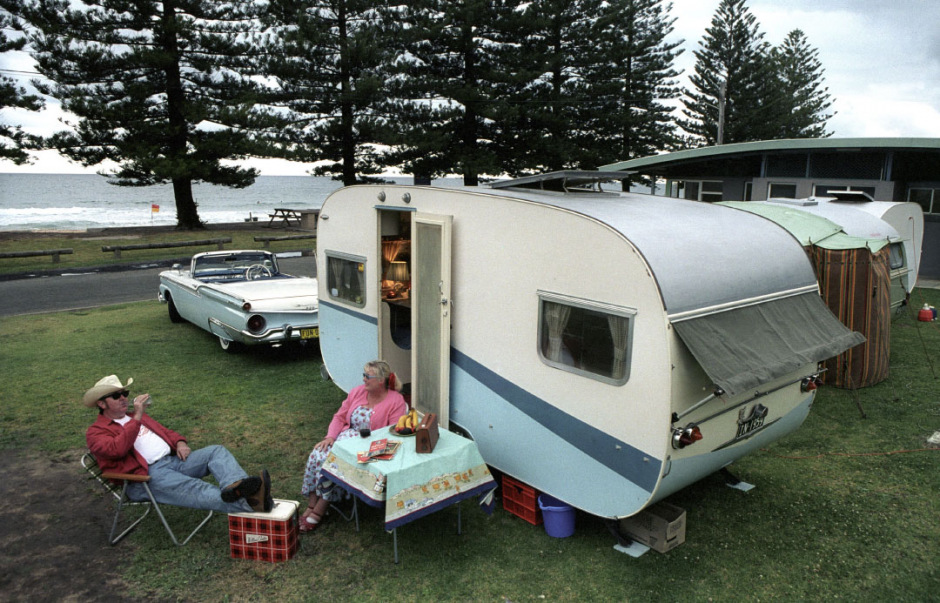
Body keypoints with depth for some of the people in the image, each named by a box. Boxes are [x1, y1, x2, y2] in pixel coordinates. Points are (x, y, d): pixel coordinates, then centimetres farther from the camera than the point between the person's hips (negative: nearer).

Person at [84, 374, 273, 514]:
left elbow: (164, 431, 29)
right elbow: (117, 449, -17)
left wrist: (180, 443, 7)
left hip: (173, 459, 8)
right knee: (197, 490, -34)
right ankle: (250, 504, -56)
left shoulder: (134, 416, 27)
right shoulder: (96, 431, 4)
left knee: (217, 451, -17)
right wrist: (137, 418, -18)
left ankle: (235, 485, -50)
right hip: (147, 475, -8)